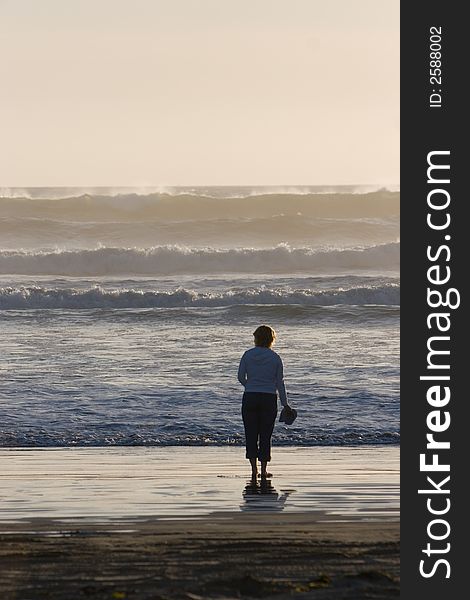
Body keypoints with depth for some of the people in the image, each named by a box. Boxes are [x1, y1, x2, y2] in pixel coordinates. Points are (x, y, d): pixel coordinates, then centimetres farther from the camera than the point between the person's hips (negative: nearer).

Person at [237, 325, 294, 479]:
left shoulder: (248, 355, 0)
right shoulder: (275, 357, -2)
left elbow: (241, 377, 0)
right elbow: (279, 382, -1)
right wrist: (285, 403, 6)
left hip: (250, 397, 1)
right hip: (269, 398, 0)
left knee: (251, 434, 6)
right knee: (265, 435, 5)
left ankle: (254, 469, 0)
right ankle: (263, 470, 6)